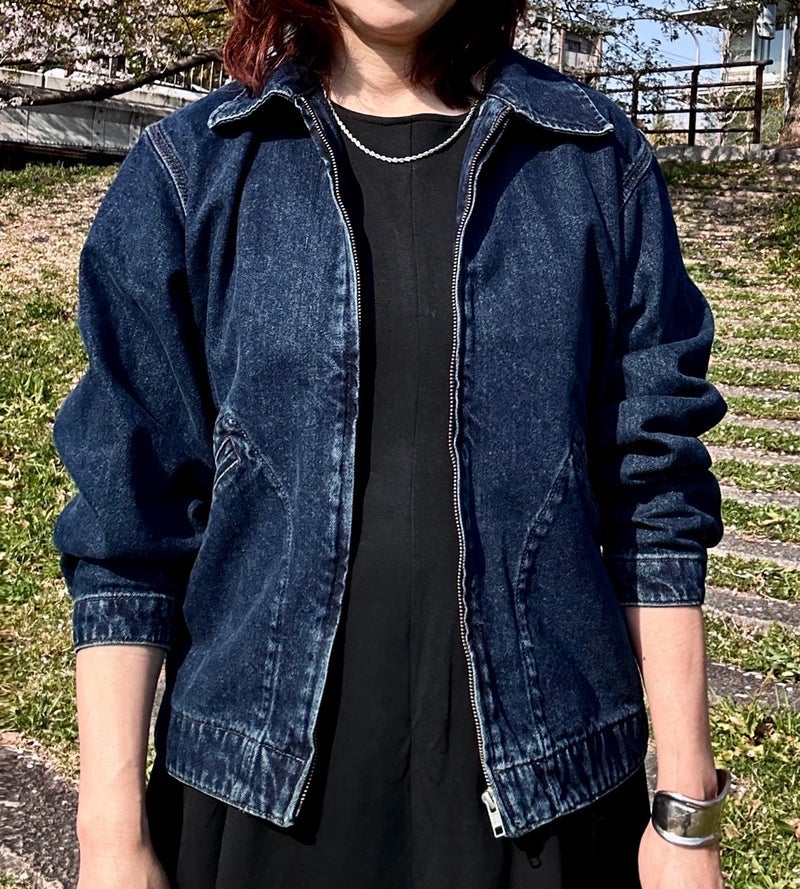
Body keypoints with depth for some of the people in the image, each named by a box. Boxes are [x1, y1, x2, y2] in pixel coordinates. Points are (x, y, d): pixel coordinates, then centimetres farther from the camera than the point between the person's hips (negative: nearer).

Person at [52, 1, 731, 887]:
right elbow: (127, 522, -4)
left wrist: (689, 810, -1)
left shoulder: (598, 159, -2)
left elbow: (654, 493, -2)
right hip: (263, 786, 0)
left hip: (539, 784, 1)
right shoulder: (187, 169, -4)